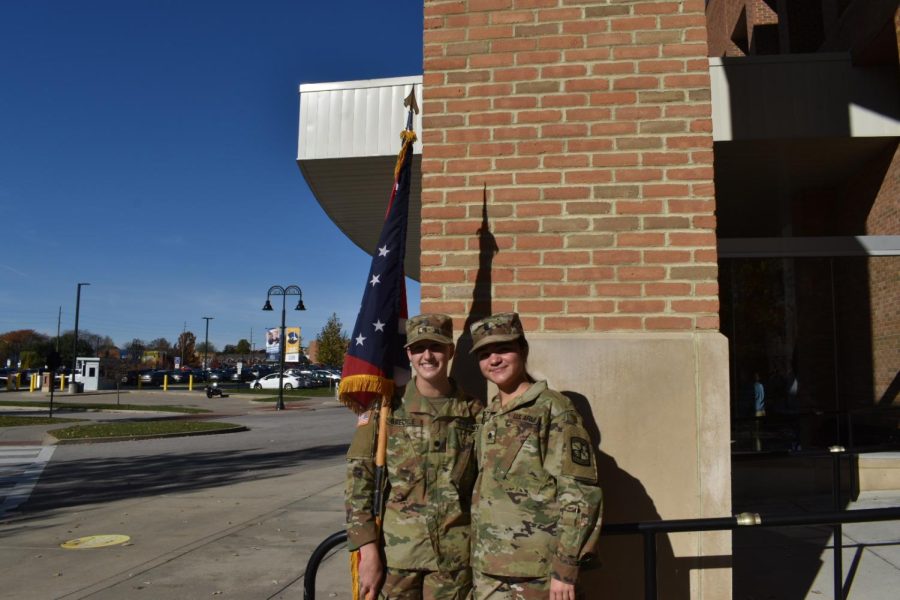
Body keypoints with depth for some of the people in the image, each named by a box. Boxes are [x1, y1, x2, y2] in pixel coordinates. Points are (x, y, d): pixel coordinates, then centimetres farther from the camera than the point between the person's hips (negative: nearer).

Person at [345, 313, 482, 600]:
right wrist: (368, 550, -10)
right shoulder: (386, 407, -3)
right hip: (395, 550, -1)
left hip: (455, 554, 1)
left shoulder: (473, 411, 1)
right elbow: (359, 479, -5)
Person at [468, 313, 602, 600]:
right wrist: (478, 560, 14)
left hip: (536, 570, -6)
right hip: (486, 569, 6)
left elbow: (581, 493, -13)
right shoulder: (489, 417, 12)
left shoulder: (553, 409, -9)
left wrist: (566, 567, -16)